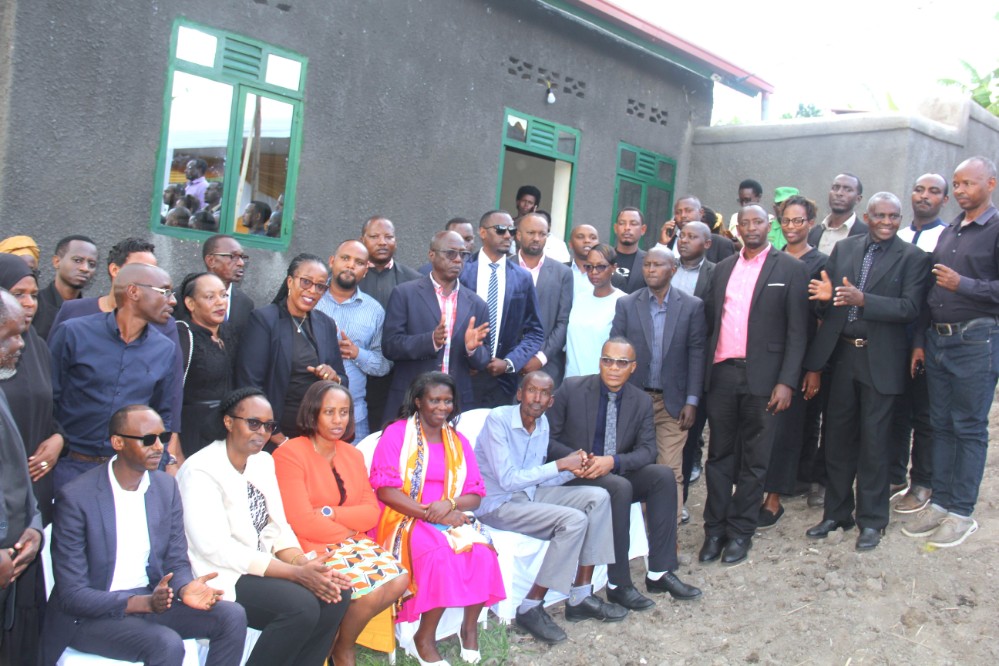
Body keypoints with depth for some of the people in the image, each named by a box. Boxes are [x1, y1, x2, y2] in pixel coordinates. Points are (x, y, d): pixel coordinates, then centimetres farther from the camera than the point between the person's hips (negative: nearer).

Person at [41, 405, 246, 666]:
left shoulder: (166, 486, 0)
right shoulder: (75, 497, -17)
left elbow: (176, 562, 4)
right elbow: (73, 595, -17)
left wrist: (185, 588, -20)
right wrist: (143, 603, -30)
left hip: (150, 598, 6)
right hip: (91, 614, -5)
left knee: (232, 616, -14)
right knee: (168, 644, -30)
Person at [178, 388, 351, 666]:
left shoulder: (263, 462, 9)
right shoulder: (200, 471, -16)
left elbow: (277, 529, 7)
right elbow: (216, 549, -23)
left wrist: (306, 565, -14)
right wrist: (297, 573, -24)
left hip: (263, 567, 8)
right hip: (219, 578, -8)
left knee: (337, 592, -11)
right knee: (301, 606, -26)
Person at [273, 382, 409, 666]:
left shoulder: (353, 455, 11)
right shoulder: (290, 454, -10)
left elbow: (371, 513, 3)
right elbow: (302, 522, -17)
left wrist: (331, 513, -13)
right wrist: (348, 531, -5)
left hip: (353, 542, 7)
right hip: (311, 547, -7)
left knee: (398, 580, -15)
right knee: (371, 588, -24)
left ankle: (342, 641, 8)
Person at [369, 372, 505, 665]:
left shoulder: (458, 441, 14)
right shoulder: (396, 434, -2)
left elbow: (475, 494, 8)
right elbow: (385, 490, -11)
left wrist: (449, 504, -15)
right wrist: (430, 514, -18)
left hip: (452, 517, 4)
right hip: (406, 518, -4)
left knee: (482, 552, -26)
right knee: (439, 554, -34)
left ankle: (470, 626, -2)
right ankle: (425, 637, -13)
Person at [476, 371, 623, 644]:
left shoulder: (542, 423, 4)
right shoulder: (497, 419, -19)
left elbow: (536, 479, 8)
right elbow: (507, 480, -25)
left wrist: (571, 470, -11)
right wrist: (560, 464, -23)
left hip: (528, 493, 8)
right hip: (496, 504, -8)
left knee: (597, 497, -6)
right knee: (573, 520, -25)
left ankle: (581, 597, -2)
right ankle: (530, 608, -12)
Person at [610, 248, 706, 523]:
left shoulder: (692, 306, 2)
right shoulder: (626, 304, 4)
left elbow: (697, 354, 0)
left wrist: (692, 401, -5)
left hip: (673, 402, -1)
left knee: (671, 473, -2)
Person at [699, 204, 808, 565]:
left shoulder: (789, 268, 1)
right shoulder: (722, 269, 14)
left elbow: (796, 330, -3)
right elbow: (709, 320, 12)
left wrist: (786, 382, -11)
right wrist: (704, 370, 4)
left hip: (762, 377, -3)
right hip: (721, 373, 4)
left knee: (753, 460, 6)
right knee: (719, 455, 9)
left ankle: (740, 532, 17)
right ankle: (715, 529, 19)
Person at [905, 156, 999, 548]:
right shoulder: (948, 233, 15)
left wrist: (963, 285, -19)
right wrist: (920, 341, 13)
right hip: (938, 339, 7)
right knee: (941, 424, 11)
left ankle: (962, 513, 10)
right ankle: (939, 503, 21)